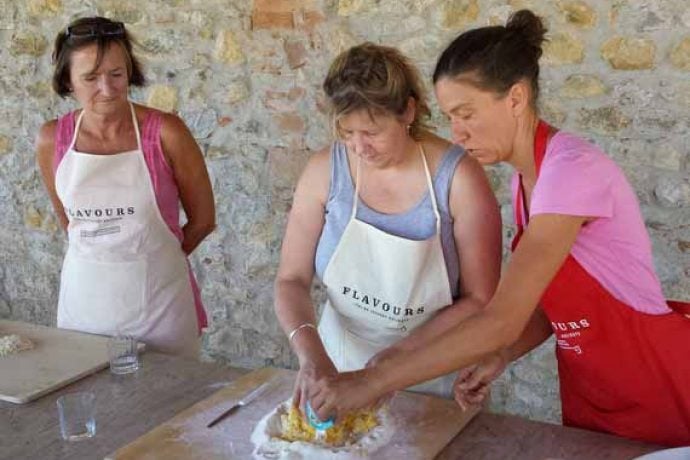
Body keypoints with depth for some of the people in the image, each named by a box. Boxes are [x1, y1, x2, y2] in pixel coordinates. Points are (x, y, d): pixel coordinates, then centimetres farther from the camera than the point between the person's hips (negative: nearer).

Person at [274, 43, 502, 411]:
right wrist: (310, 351, -19)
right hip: (339, 366, 2)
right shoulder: (325, 170, -7)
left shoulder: (457, 177, -14)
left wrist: (403, 352, -20)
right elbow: (291, 279, -2)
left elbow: (479, 300, -9)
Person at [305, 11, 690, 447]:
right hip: (590, 387, 7)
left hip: (654, 382, -7)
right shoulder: (525, 175, 1)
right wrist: (500, 356, -9)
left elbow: (502, 321, -31)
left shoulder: (573, 169, -26)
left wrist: (372, 382, -28)